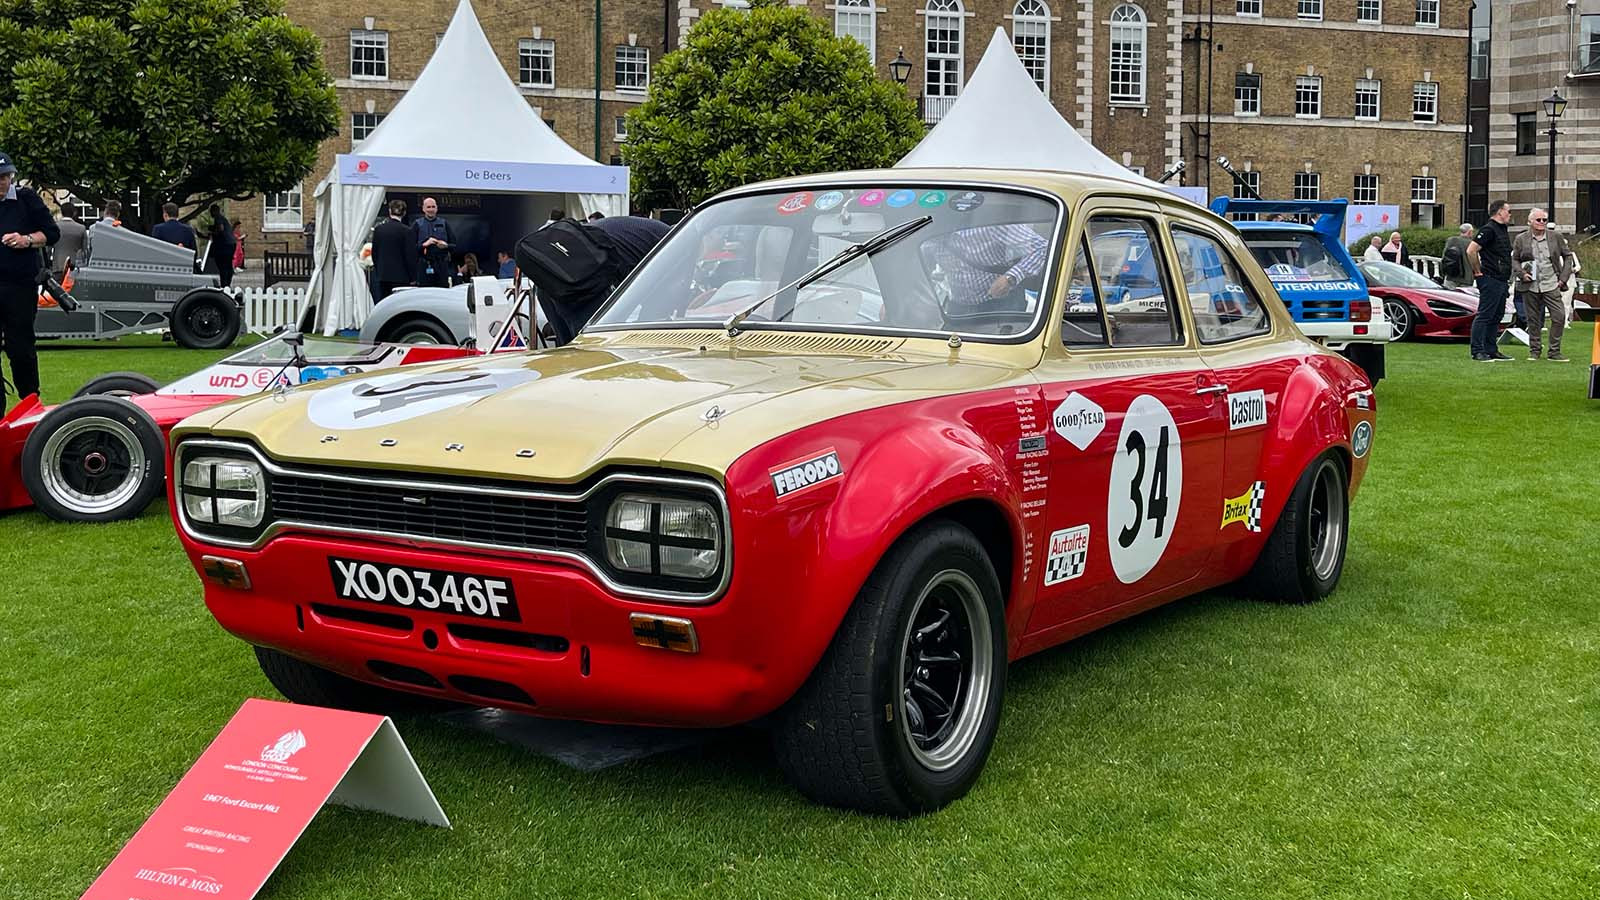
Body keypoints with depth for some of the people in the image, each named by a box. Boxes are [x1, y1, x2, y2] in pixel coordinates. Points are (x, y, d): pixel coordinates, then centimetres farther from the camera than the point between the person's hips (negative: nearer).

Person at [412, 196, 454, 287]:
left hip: (442, 265, 2)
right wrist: (424, 245, -13)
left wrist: (446, 245, -8)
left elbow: (454, 244, 12)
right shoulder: (417, 224, 9)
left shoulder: (444, 223, 15)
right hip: (424, 266, -2)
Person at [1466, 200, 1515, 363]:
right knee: (1484, 315, -8)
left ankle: (1491, 350, 17)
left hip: (1502, 281, 10)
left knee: (1496, 316, 12)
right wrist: (1478, 272, -14)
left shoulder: (1502, 230, 18)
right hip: (1490, 280, -10)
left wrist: (1507, 279, 19)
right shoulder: (1488, 229, -13)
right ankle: (1477, 351, -6)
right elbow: (1471, 250, -21)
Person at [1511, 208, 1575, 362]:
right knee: (1533, 320, 5)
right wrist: (1522, 273, -8)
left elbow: (1568, 255, 12)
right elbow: (1514, 259, 11)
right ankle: (1534, 351, 17)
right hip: (1530, 286, 0)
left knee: (1559, 316, -7)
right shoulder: (1521, 239, 3)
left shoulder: (1556, 237, 5)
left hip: (1551, 285, 1)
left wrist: (1564, 277, 3)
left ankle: (1554, 352, 2)